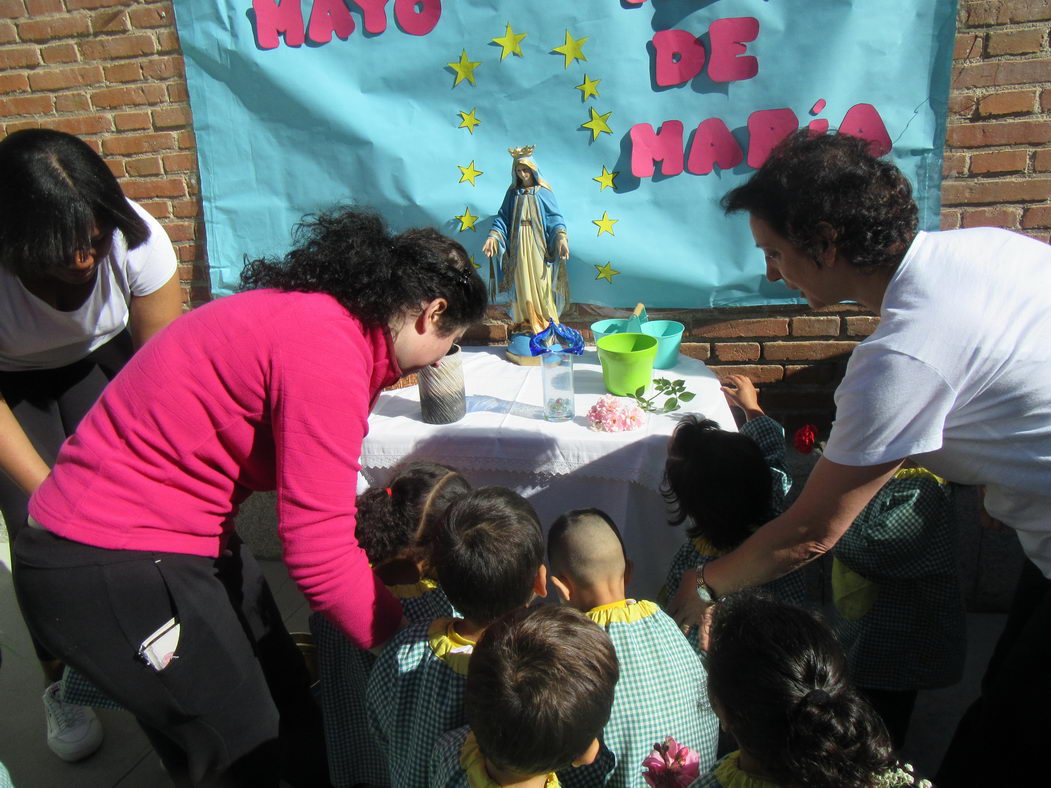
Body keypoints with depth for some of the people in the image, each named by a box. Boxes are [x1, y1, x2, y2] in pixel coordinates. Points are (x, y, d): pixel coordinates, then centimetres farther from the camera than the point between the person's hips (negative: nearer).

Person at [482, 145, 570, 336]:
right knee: (522, 284, 3)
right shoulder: (513, 192, 9)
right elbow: (503, 217, 8)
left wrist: (561, 238, -18)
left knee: (541, 284, -4)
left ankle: (547, 326, 3)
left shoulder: (543, 192, 1)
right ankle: (528, 326, 11)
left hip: (539, 246, -3)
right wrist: (493, 237, -6)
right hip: (518, 247, 3)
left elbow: (555, 218, -3)